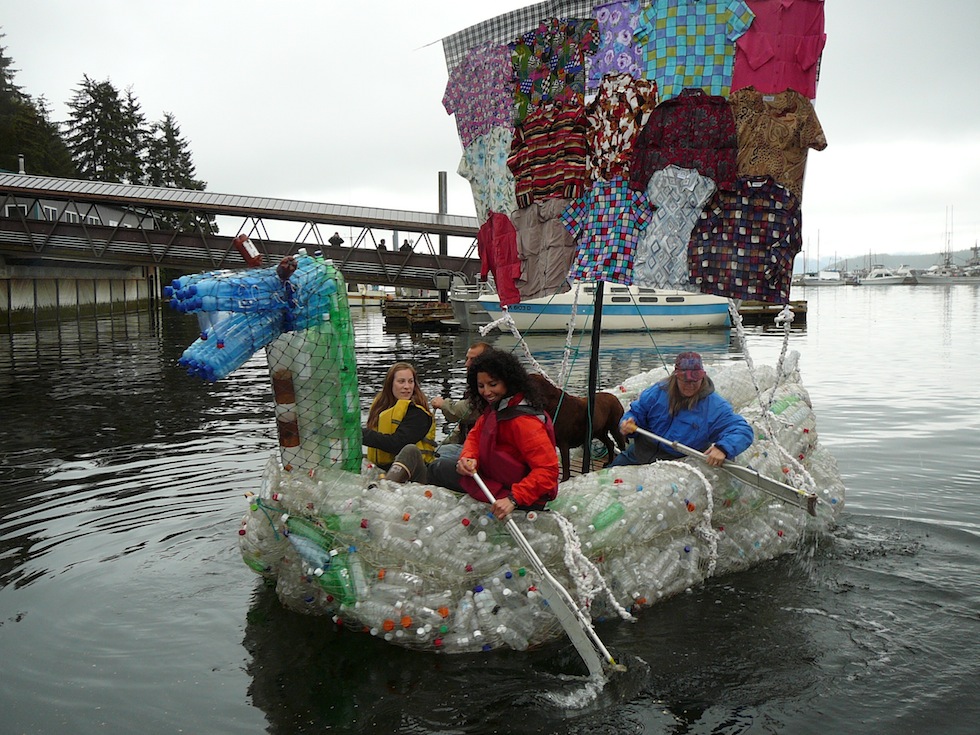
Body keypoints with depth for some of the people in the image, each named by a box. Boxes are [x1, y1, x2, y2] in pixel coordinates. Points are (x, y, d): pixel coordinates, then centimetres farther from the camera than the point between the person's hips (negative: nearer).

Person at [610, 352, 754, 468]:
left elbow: (743, 430, -21)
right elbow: (637, 412, 7)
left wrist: (723, 448, -41)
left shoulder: (715, 406, -15)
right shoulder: (658, 392, -5)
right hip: (640, 453, 3)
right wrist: (627, 424, -18)